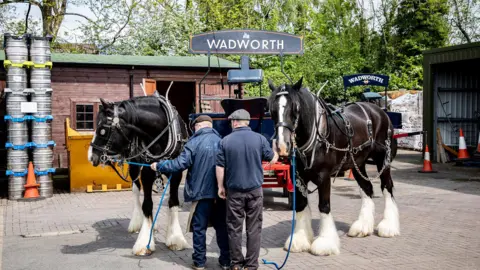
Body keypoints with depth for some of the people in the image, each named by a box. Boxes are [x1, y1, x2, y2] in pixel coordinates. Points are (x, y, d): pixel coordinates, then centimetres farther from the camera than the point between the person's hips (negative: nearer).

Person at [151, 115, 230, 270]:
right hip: (220, 192, 4)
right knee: (222, 226, 12)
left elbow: (181, 163, -13)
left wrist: (159, 166, 0)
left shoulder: (194, 142, -9)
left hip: (201, 192, -4)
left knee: (199, 227, 7)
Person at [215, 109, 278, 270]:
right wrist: (277, 152, 27)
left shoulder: (226, 141, -4)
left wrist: (221, 186, 7)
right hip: (255, 189, 0)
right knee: (254, 228, 8)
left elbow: (220, 167, -3)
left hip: (234, 190, 0)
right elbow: (272, 160, 5)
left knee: (234, 228, 10)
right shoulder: (259, 138, -4)